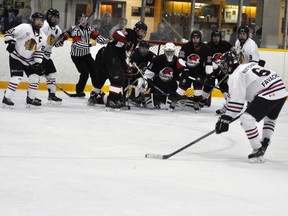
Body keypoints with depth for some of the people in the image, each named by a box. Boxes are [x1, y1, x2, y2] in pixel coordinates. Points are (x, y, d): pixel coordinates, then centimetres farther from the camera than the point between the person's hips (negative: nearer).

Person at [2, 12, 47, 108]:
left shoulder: (43, 37, 2)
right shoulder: (24, 27, -16)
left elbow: (39, 52, 2)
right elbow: (9, 33, -17)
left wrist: (38, 64, -8)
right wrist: (11, 42, -31)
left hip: (29, 61, 7)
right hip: (16, 58, -6)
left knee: (35, 78, 0)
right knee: (16, 78, -18)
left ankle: (31, 99, 13)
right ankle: (6, 99, -11)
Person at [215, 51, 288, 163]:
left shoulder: (236, 76, -3)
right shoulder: (249, 65, 24)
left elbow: (236, 101, -10)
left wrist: (225, 119, -7)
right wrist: (251, 106, 42)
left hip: (269, 94, -9)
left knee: (247, 118, -7)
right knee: (270, 118, 33)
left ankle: (258, 151, -8)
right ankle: (264, 144, 34)